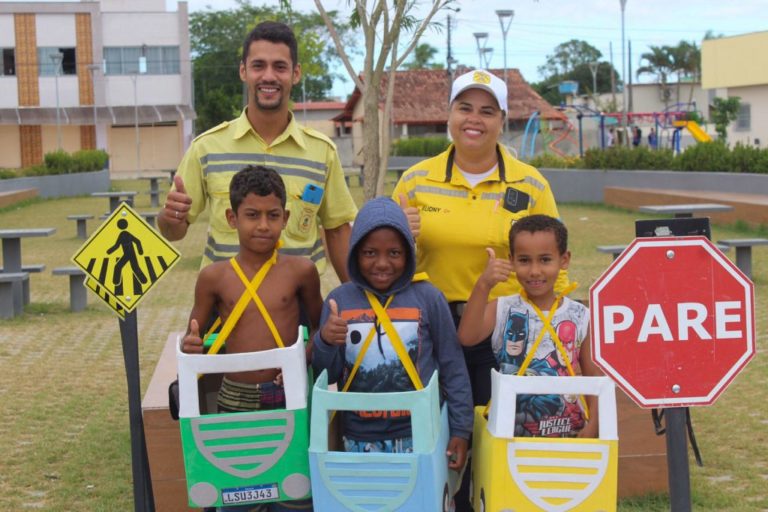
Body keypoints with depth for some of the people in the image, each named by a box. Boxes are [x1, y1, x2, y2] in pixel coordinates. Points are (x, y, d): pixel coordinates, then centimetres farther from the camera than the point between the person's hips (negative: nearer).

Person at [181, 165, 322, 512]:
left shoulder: (301, 271, -2)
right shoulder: (214, 277, -2)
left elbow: (317, 325, 10)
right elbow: (194, 335, 8)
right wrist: (190, 345, -15)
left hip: (290, 397, 0)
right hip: (236, 400, 0)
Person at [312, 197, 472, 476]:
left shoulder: (428, 298, -7)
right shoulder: (339, 300, -2)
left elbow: (452, 367, 0)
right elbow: (326, 376, 4)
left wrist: (460, 429, 0)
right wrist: (325, 342, -16)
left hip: (418, 435, -2)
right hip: (358, 439, 2)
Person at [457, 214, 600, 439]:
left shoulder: (579, 316, 0)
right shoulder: (502, 310, -3)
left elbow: (592, 375, 5)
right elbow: (467, 337, -20)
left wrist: (593, 424, -5)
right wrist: (483, 286, -29)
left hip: (569, 432, 1)